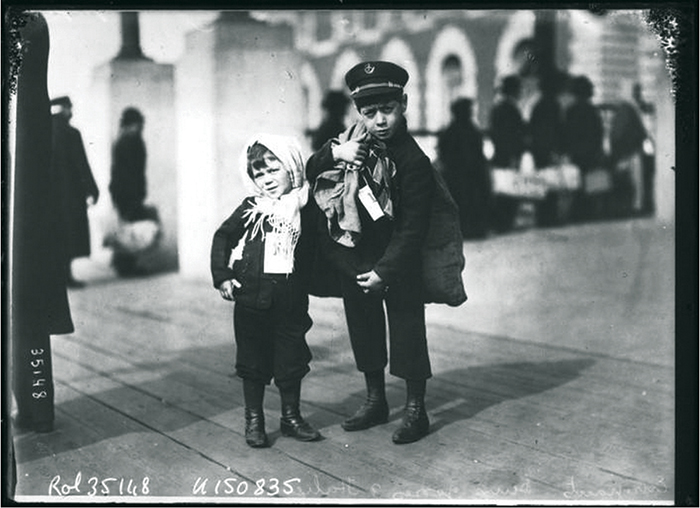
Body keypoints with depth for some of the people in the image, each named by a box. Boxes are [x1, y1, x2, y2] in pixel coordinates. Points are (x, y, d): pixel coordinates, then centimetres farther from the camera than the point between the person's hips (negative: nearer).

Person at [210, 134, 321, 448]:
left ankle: (291, 417, 26)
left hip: (290, 304, 1)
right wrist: (222, 276, -3)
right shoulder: (252, 207, 0)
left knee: (291, 361, 10)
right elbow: (223, 237, 5)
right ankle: (253, 419, 22)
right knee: (252, 362, 9)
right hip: (251, 301, 0)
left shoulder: (306, 207, 1)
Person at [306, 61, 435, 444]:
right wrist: (333, 154, -14)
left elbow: (412, 227, -18)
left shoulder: (413, 161, -19)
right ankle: (375, 401, 31)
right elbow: (309, 172, 7)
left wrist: (385, 271, -20)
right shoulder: (352, 140, 0)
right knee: (363, 327, 16)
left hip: (397, 265, -6)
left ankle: (415, 410, 16)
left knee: (406, 330, 3)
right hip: (351, 258, 6)